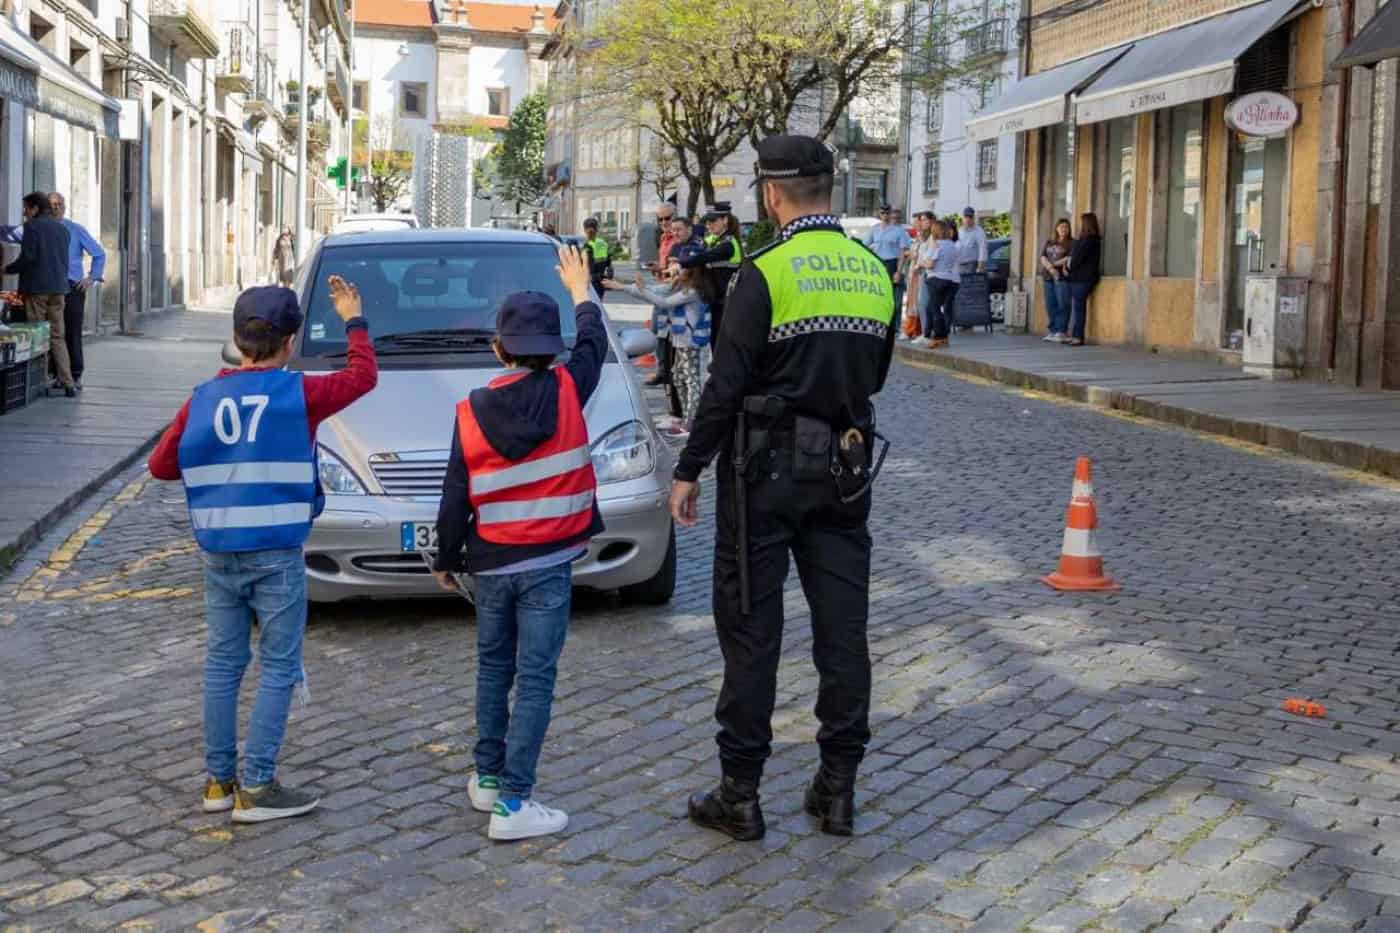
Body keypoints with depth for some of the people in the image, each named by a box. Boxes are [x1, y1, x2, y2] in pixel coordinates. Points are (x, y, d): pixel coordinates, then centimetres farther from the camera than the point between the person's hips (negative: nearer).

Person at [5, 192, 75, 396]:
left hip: (36, 287, -5)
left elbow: (27, 257, -13)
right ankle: (68, 383, 0)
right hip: (59, 287, 5)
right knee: (58, 337, 7)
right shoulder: (62, 228, 12)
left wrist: (7, 270, 1)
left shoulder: (32, 226, -6)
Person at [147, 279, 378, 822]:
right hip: (276, 555, -5)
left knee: (222, 663, 13)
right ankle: (255, 788, 2)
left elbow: (161, 465, 9)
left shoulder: (202, 399, 2)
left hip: (218, 553, 5)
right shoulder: (297, 394, -10)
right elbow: (363, 375, 5)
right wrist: (353, 321, 17)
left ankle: (218, 780, 20)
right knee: (279, 668, 3)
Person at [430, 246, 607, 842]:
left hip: (490, 564, 3)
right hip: (548, 563, -3)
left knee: (493, 669, 19)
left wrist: (445, 560, 13)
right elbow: (594, 343, 12)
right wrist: (580, 290, 29)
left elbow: (454, 499, -1)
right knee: (535, 678, -1)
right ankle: (513, 802, -4)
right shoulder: (566, 391, -9)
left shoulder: (470, 412, -5)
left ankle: (488, 777, 28)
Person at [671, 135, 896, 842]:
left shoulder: (766, 273, -12)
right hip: (846, 466, 6)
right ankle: (838, 787, 17)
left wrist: (688, 471, -6)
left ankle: (740, 794, 9)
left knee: (751, 627, 2)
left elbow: (727, 383, -14)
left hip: (767, 466, -5)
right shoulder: (874, 272, 6)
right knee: (842, 627, 10)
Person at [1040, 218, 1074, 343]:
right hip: (1048, 276, 5)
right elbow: (1043, 257, 6)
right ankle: (1053, 331, 8)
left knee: (1062, 304, -10)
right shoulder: (1049, 242, 19)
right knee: (1050, 305, 3)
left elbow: (1070, 258, -10)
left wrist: (1054, 264, -10)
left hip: (1063, 276, -5)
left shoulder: (1072, 243, 4)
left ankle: (1061, 332, -12)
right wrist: (1050, 268, -12)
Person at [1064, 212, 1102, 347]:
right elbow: (1072, 255, 22)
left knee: (1078, 307, -10)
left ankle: (1078, 337, -10)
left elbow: (1077, 258, -13)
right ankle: (1075, 336, 7)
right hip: (1077, 277, 9)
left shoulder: (1089, 240, -11)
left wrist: (1068, 268, 1)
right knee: (1074, 307, 7)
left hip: (1083, 279, -9)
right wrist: (1067, 264, 5)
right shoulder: (1083, 239, 20)